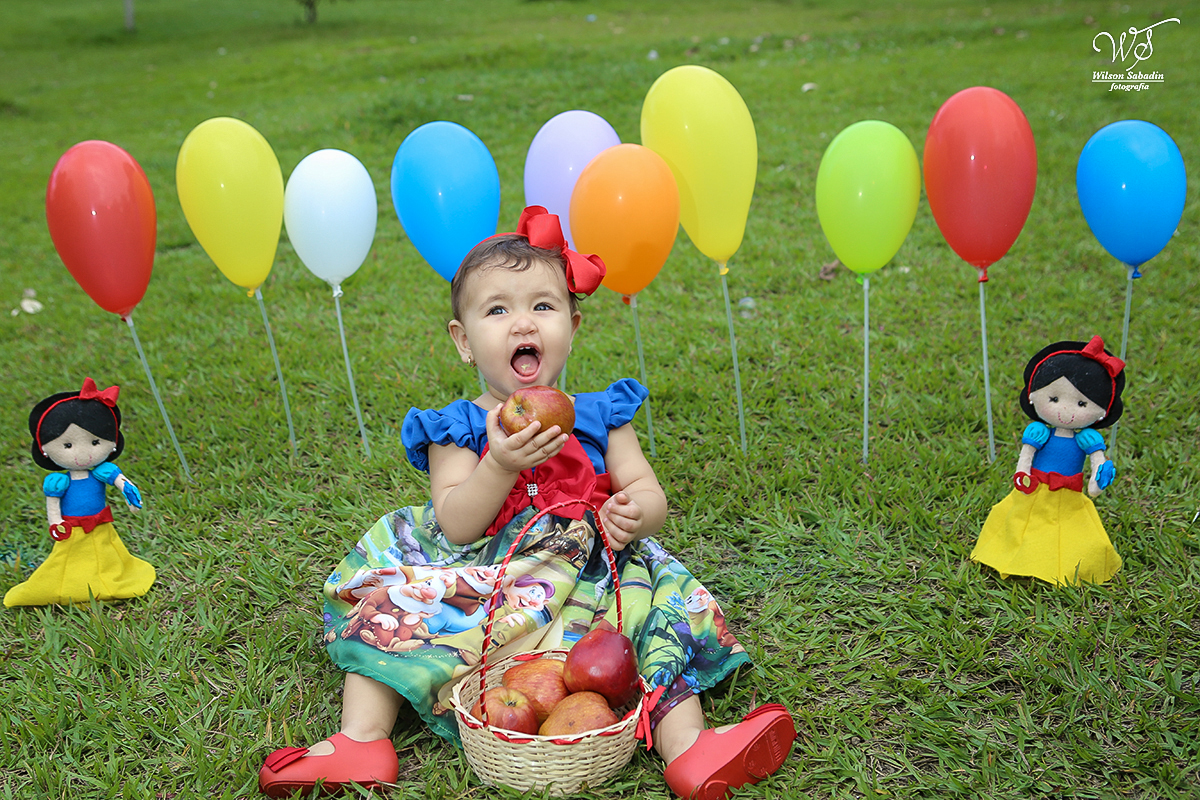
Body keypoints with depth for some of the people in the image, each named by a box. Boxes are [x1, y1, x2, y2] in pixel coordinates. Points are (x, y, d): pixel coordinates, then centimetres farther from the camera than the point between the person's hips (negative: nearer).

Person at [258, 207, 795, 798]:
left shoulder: (598, 418, 4)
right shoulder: (456, 430, 0)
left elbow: (650, 497, 1)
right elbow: (455, 527, -12)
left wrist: (635, 513, -25)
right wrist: (501, 464, -30)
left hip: (585, 589, 1)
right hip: (478, 587, 0)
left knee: (660, 603, -19)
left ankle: (688, 750, -24)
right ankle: (363, 742, -9)